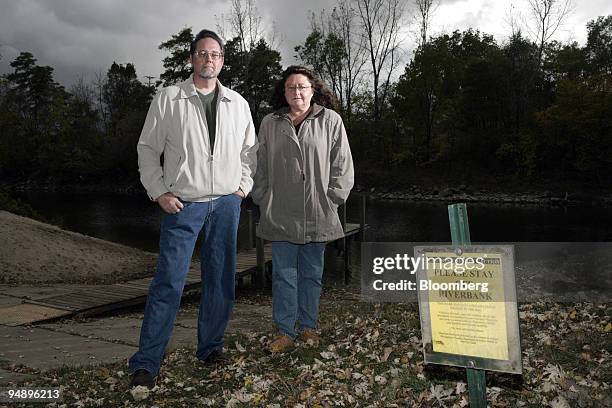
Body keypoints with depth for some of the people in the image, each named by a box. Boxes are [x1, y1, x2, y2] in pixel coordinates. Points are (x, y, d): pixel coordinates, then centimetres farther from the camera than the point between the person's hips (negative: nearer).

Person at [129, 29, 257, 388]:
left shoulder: (238, 104, 10)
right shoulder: (168, 99, 1)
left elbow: (250, 149, 20)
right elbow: (148, 148, 4)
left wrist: (244, 184, 7)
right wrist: (159, 192, -5)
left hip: (227, 203, 4)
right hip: (183, 204, -3)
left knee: (221, 280, 8)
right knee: (169, 282, -6)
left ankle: (211, 347, 24)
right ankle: (146, 363, 3)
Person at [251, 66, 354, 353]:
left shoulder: (330, 120, 4)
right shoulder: (270, 124, 9)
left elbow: (342, 164, 3)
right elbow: (260, 167, 11)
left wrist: (332, 199, -2)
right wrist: (264, 201, 4)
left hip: (317, 216, 0)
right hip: (280, 215, 1)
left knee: (312, 273, 11)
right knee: (284, 274, 4)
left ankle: (308, 326, 26)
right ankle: (285, 331, 15)